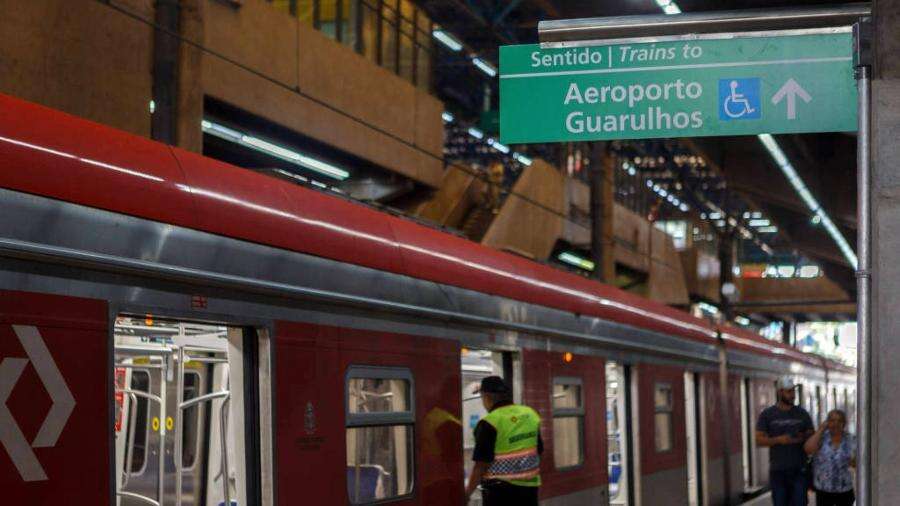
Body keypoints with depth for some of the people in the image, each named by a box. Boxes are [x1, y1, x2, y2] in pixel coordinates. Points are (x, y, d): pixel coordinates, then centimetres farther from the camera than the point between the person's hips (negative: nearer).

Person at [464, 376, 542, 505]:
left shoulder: (490, 423, -15)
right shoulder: (530, 415, 5)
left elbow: (482, 464, -16)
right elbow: (538, 452, 12)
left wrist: (467, 493, -6)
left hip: (501, 490, -6)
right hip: (529, 486, 6)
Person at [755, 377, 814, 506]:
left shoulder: (802, 413, 7)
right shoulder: (767, 414, 2)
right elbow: (759, 440, -2)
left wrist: (803, 438, -13)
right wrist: (778, 440, -19)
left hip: (799, 470, 1)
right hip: (777, 471, 0)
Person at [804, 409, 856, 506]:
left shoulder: (851, 440, -1)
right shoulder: (821, 437, -5)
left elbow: (856, 463, 6)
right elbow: (808, 449, -23)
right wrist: (821, 429, -16)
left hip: (845, 491, 2)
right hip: (823, 491, -1)